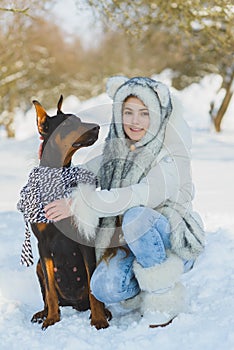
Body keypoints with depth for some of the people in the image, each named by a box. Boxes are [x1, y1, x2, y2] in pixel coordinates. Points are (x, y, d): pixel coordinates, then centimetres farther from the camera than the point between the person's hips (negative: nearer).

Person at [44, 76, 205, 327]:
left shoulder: (170, 157, -16)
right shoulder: (113, 147, 2)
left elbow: (140, 196, -30)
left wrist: (78, 204, -29)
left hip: (173, 242, -4)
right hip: (124, 243, 4)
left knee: (136, 216, -35)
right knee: (103, 288, -25)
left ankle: (165, 299, -17)